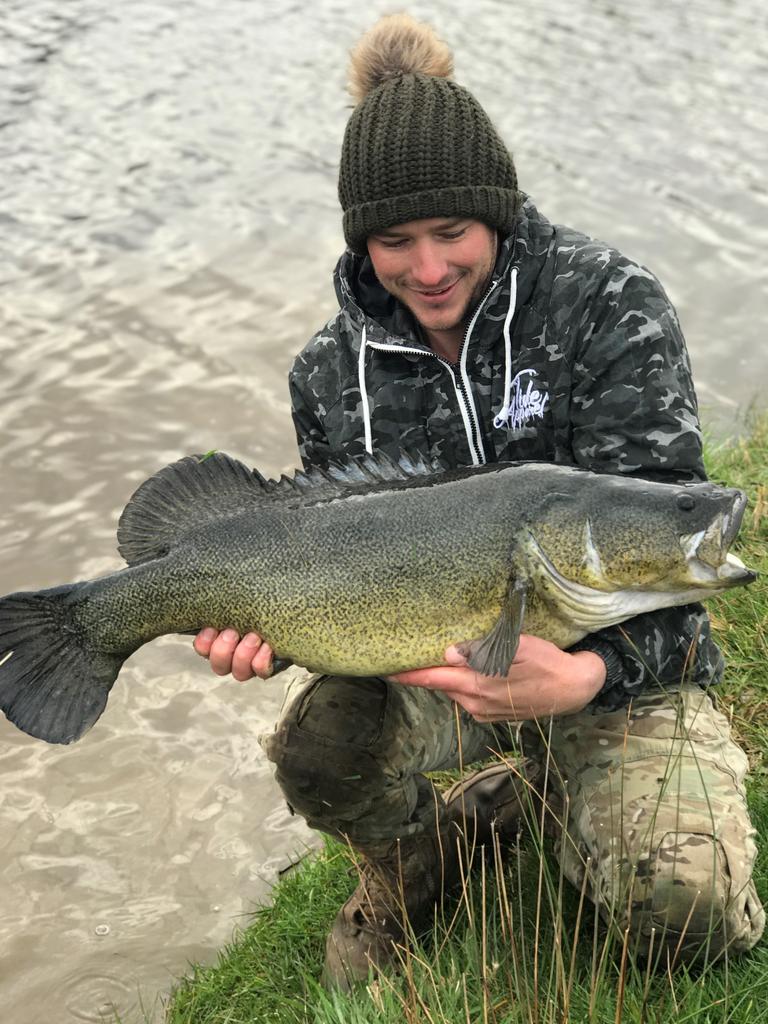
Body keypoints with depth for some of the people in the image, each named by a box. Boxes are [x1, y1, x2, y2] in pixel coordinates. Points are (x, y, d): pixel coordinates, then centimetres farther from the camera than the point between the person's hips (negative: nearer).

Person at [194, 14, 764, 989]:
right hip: (438, 654, 3)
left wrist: (582, 677, -38)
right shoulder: (333, 373, -2)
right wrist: (274, 620, -19)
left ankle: (564, 804, 15)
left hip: (623, 661, -2)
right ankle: (413, 868, 10)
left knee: (688, 913, -23)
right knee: (319, 745, -29)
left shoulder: (611, 307, -14)